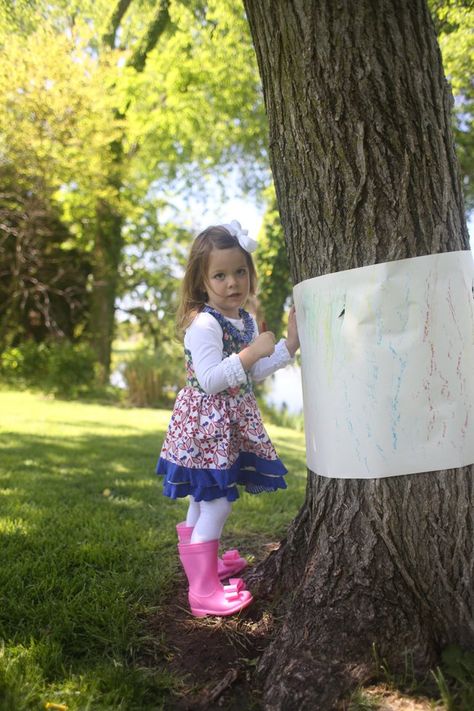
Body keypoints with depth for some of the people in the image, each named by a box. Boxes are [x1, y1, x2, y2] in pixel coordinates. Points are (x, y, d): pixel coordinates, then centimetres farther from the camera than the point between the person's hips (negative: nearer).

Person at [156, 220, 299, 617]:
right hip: (206, 423, -9)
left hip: (231, 422, 9)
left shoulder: (247, 321, 9)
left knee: (204, 498, 21)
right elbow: (210, 380, -26)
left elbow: (254, 374, 12)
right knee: (217, 502, -8)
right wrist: (251, 353, -28)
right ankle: (204, 590, 1)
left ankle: (205, 563, 37)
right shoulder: (203, 324, -20)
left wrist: (289, 343, 5)